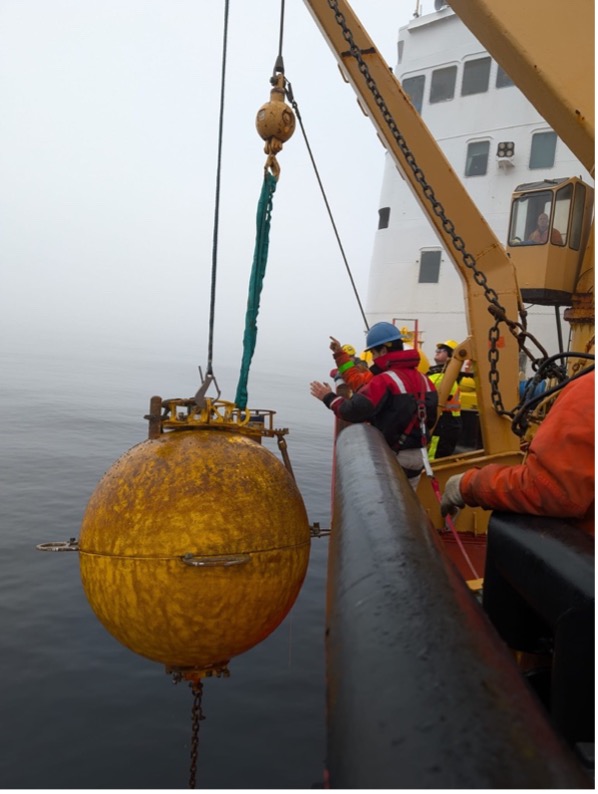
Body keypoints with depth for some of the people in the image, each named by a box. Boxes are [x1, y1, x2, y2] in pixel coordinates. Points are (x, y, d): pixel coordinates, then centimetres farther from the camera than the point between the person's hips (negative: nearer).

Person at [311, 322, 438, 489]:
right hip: (417, 456, 8)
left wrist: (329, 398, -9)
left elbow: (354, 411, -24)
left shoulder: (385, 381, -19)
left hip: (393, 457, -8)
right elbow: (430, 419, 11)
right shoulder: (423, 379, 7)